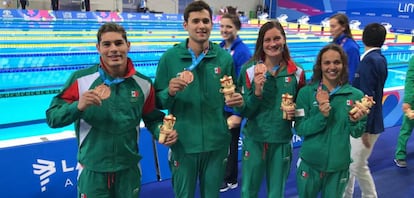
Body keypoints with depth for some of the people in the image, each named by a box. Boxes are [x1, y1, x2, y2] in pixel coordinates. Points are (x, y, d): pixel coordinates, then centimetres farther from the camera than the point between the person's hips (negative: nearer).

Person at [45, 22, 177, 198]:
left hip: (129, 169, 2)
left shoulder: (143, 84, -3)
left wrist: (162, 132, -11)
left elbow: (152, 119, 9)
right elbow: (52, 118, -9)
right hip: (92, 171, -2)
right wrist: (78, 106, -26)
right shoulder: (81, 79, -11)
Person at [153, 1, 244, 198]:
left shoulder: (224, 57, -1)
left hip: (216, 142, 2)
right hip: (183, 143, -1)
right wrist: (170, 92, -23)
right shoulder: (170, 57, -6)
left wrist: (237, 100, -11)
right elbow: (158, 101, -2)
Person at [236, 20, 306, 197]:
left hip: (282, 142, 1)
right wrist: (257, 91, -23)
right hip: (254, 140, -1)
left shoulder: (297, 72, -1)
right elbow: (244, 111, -6)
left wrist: (295, 112, -11)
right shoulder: (249, 69, -5)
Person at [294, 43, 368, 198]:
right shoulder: (306, 92, -9)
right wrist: (321, 116, -26)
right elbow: (299, 129, -11)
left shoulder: (356, 95, -5)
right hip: (310, 163, -1)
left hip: (339, 165, 1)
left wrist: (354, 121, -20)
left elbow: (357, 133, 1)